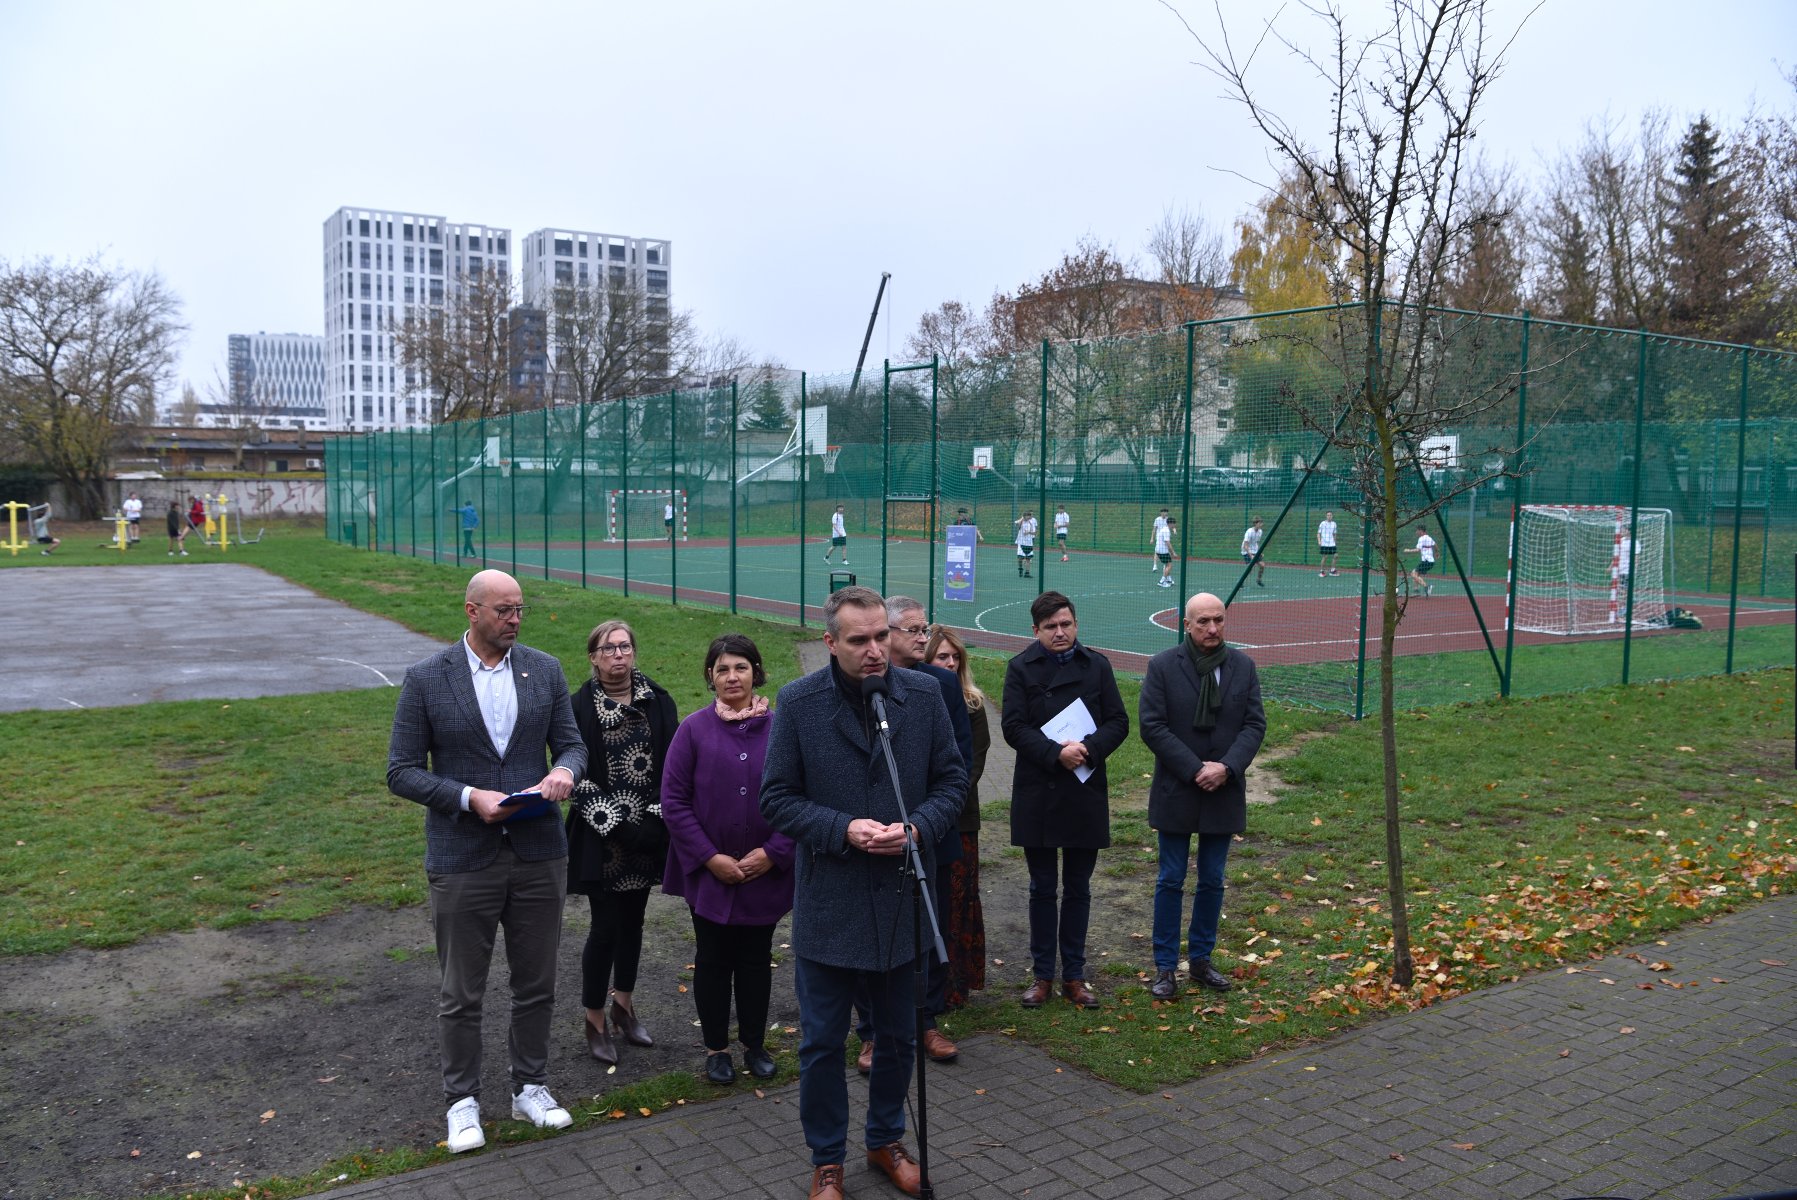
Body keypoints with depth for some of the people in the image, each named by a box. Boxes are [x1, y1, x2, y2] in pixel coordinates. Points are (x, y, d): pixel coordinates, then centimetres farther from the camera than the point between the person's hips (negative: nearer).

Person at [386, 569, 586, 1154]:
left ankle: (531, 1088, 33)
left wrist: (563, 771, -17)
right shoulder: (425, 679, -7)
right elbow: (402, 771, -6)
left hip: (538, 853, 3)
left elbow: (571, 743, 7)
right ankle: (462, 1100, 29)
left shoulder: (545, 669, 2)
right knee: (460, 993, 10)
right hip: (463, 860, -3)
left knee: (536, 984, 15)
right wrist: (468, 797, -19)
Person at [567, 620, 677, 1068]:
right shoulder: (580, 707, -8)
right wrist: (618, 825, -16)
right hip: (602, 838, -4)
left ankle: (624, 1009, 32)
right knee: (606, 926, 0)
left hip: (646, 833, 4)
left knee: (633, 919, 15)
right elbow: (577, 777, -10)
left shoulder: (657, 702, 1)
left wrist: (657, 819, -9)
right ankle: (595, 1022, 17)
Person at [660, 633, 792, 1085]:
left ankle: (755, 1044, 30)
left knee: (756, 958, 14)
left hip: (765, 873, 1)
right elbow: (673, 800, -6)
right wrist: (710, 857, -12)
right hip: (709, 873, -1)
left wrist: (774, 852, -11)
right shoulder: (694, 729, -6)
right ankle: (716, 1048, 27)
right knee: (713, 959, 11)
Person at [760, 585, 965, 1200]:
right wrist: (843, 830, -20)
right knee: (822, 1043, 11)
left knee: (899, 1036, 18)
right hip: (828, 902, -2)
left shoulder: (923, 696, -4)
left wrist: (918, 828, -15)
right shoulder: (797, 703, -10)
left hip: (901, 899, 2)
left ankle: (886, 1140, 41)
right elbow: (777, 797, -6)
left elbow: (952, 780, 3)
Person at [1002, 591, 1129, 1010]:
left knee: (1078, 888, 11)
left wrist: (1088, 747, -18)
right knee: (1042, 888, 9)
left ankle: (1074, 975, 22)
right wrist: (1056, 753, -22)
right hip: (1037, 794, -1)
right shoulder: (1021, 668, -2)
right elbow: (1013, 726, -10)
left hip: (1086, 791, 2)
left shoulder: (1097, 666, 4)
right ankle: (1042, 975, 20)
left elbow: (1118, 722, 0)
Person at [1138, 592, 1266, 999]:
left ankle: (1201, 959, 26)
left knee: (1212, 882, 12)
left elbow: (1255, 724, 0)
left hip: (1224, 793, 3)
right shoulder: (1162, 666, -7)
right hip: (1176, 793, -3)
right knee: (1171, 882, 5)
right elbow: (1152, 726, -11)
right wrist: (1195, 770, -16)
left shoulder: (1243, 666, 3)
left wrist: (1226, 767, -15)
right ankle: (1164, 966, 14)